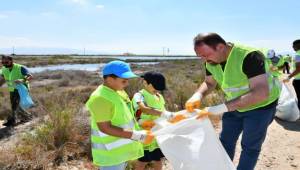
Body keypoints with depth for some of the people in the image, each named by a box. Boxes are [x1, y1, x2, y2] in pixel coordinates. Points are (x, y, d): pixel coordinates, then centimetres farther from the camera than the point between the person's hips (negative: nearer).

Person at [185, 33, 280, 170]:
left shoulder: (249, 56, -34)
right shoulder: (211, 62, -12)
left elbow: (261, 93, -42)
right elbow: (209, 83, 3)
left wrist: (222, 107, -46)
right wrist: (198, 95, -20)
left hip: (260, 106, -6)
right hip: (235, 105, 6)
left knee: (250, 147, 6)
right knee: (226, 141, 14)